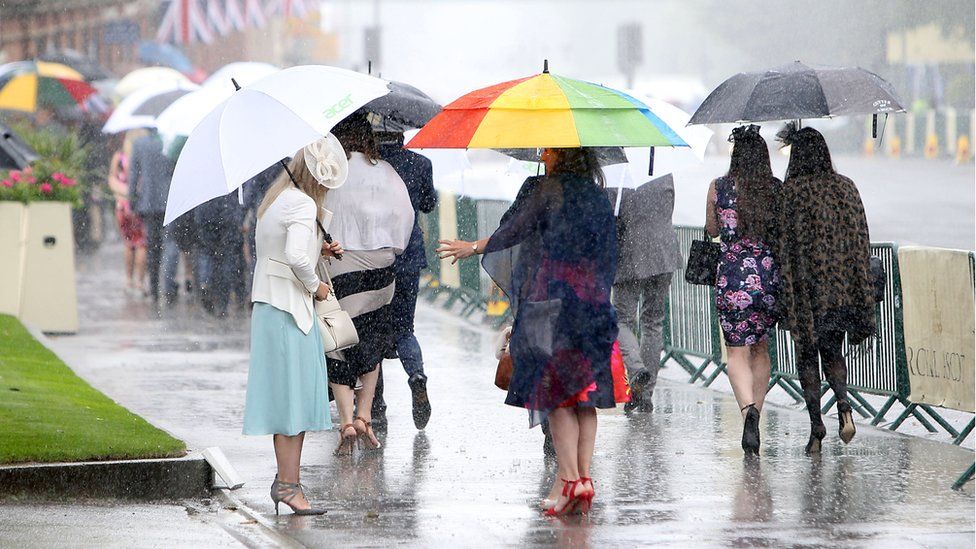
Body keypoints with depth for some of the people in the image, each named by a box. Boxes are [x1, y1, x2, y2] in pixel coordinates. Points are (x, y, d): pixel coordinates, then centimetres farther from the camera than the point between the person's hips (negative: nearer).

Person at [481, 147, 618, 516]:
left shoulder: (550, 189, -6)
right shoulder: (599, 197, 13)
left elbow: (515, 230, -3)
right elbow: (610, 254, 16)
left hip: (552, 301, -6)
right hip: (593, 302, 6)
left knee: (555, 394, -5)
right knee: (585, 394, 7)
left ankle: (570, 480, -13)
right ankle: (584, 476, 2)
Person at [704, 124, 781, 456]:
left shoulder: (720, 188, -4)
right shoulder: (778, 189, -2)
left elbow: (712, 229, 11)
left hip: (733, 278, -2)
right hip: (770, 277, 2)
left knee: (737, 352, 2)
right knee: (760, 347, 19)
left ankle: (749, 408, -23)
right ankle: (755, 414, 21)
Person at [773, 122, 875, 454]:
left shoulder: (790, 191, -9)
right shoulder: (845, 187, 3)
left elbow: (784, 242, -10)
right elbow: (861, 238, 4)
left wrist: (786, 295, -6)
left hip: (805, 286, -4)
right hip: (843, 287, 4)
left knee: (807, 354, 7)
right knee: (831, 349, 17)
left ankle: (816, 426, 2)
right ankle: (844, 408, -7)